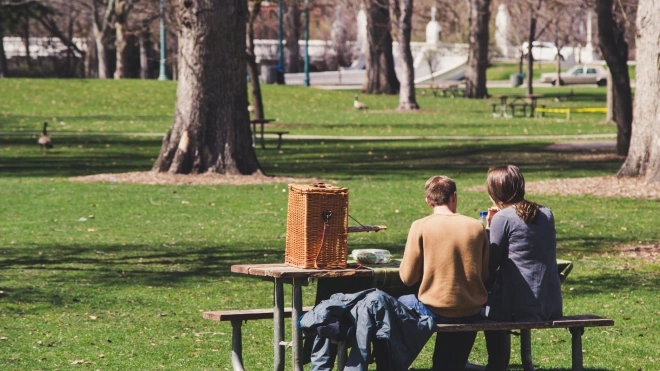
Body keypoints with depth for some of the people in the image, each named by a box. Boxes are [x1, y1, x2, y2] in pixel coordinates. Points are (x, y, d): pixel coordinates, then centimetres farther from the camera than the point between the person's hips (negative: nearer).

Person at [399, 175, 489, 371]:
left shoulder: (421, 227, -9)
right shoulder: (477, 227, -1)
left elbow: (407, 277, -6)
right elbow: (485, 274, 6)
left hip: (436, 311, -3)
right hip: (472, 311, 3)